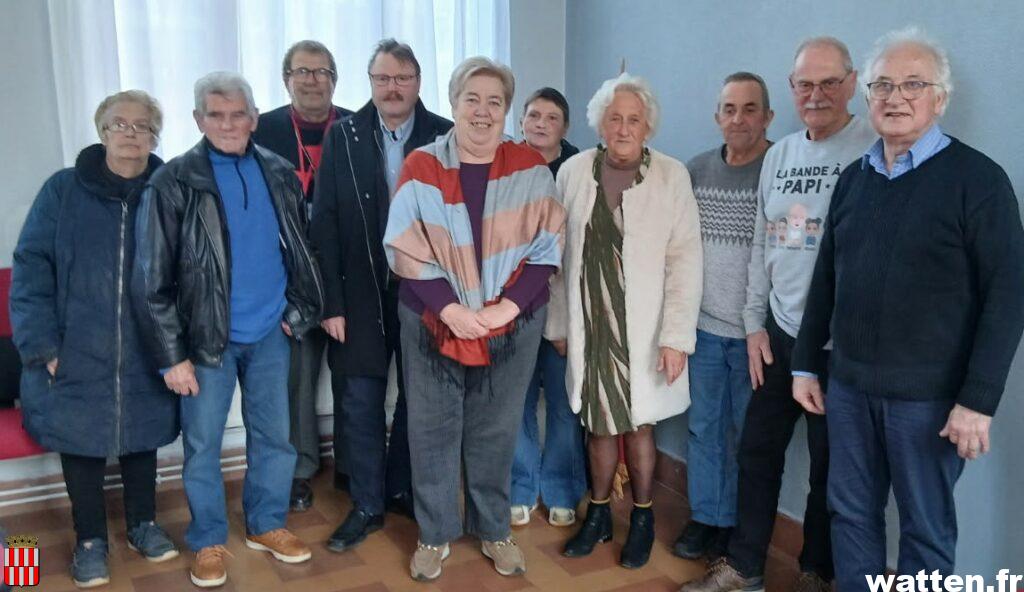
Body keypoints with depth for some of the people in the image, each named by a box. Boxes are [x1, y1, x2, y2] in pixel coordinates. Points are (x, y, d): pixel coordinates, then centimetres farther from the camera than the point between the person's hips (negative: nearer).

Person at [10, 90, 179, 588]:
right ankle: (90, 539, 31)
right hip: (76, 354, 0)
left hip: (144, 355, 1)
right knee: (81, 442, 11)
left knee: (141, 437, 15)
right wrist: (40, 344, -12)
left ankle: (143, 523, 37)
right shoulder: (63, 190, -3)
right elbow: (31, 265, -5)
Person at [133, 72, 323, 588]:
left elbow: (299, 249, 15)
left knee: (273, 435, 14)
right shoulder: (173, 182, -10)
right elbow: (152, 278, -10)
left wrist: (297, 308, 5)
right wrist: (171, 355, -11)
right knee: (202, 445, 8)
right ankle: (208, 541, 27)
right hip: (206, 336, -3)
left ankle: (267, 525, 33)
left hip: (269, 333, 4)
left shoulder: (279, 173, 2)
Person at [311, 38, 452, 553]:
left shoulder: (446, 138, -2)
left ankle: (404, 491, 35)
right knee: (361, 406, 7)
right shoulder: (342, 137, 0)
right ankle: (367, 506, 25)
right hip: (361, 294, 0)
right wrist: (331, 302, -8)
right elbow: (325, 224, -2)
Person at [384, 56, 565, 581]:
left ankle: (493, 529, 31)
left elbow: (547, 247, -3)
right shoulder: (421, 168, -4)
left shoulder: (531, 168, 0)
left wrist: (507, 306, -14)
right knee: (433, 430, 8)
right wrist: (450, 308, -16)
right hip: (433, 323, 0)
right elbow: (405, 249, -7)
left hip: (513, 325, 1)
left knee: (496, 432, 12)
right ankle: (434, 534, 26)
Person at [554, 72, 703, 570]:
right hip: (590, 325, 2)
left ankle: (643, 516, 30)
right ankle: (599, 513, 32)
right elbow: (560, 253, 3)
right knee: (598, 421, 14)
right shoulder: (573, 172, 0)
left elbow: (685, 260, -10)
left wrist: (676, 335, -15)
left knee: (638, 423, 8)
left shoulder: (672, 176, -7)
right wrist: (558, 322, 5)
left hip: (642, 330, -2)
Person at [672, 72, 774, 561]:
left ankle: (738, 525, 26)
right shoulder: (695, 170, 5)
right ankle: (704, 516, 28)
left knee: (749, 431, 10)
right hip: (703, 324, 4)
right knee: (703, 426, 13)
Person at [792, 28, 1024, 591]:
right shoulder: (853, 178, 8)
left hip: (929, 394, -5)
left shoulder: (977, 178, -8)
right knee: (851, 514, 15)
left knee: (926, 528, 10)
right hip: (848, 385, 5)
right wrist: (805, 363, 12)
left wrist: (979, 398, -15)